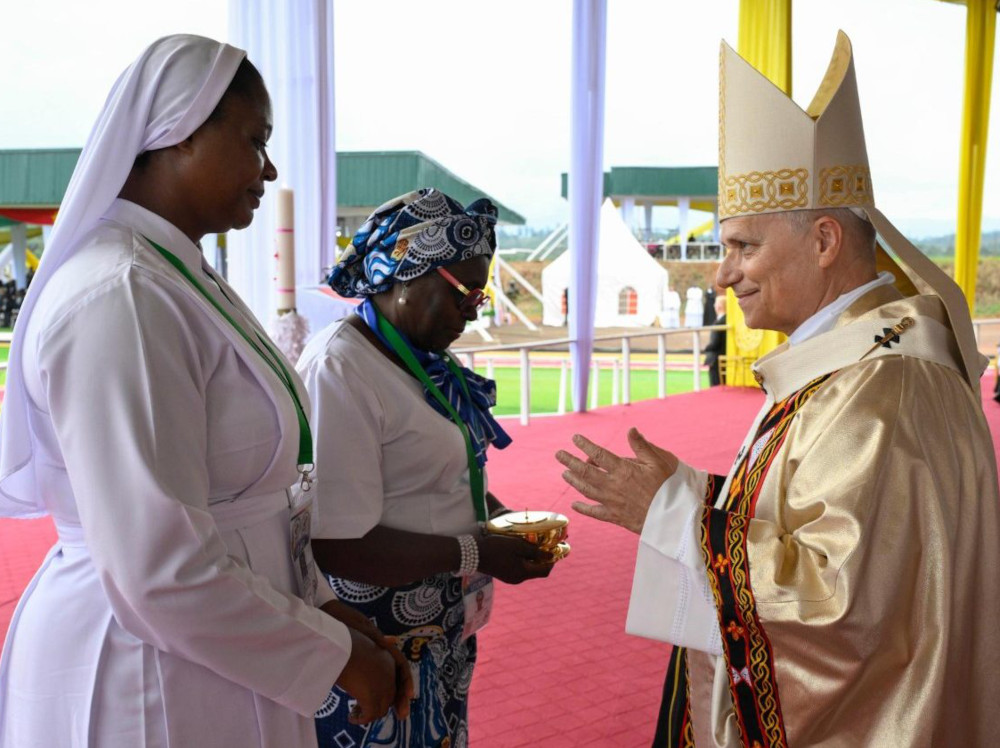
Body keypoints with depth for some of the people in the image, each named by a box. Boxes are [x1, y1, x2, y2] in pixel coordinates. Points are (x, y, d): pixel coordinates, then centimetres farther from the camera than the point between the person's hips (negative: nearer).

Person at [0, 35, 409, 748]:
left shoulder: (181, 280, 8)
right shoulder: (121, 301, -23)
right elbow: (161, 574, -27)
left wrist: (324, 607, 5)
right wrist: (336, 654, -16)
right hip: (148, 685, -9)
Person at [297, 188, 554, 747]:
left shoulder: (428, 360, 6)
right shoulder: (340, 369, -23)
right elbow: (338, 546, -27)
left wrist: (503, 518, 2)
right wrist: (476, 554, -22)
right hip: (380, 651, -9)